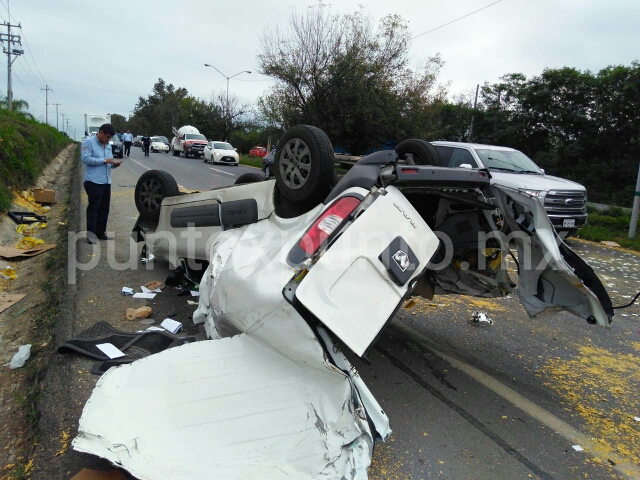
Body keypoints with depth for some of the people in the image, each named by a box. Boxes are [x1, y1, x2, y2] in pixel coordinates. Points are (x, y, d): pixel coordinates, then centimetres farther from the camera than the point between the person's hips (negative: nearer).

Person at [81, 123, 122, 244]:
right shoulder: (88, 141, -6)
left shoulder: (108, 145, 17)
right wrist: (104, 160, -18)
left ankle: (101, 232, 17)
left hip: (106, 182, 8)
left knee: (104, 208, 9)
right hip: (93, 181, -7)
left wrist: (114, 164, 0)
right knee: (93, 208, -8)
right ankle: (91, 233, -5)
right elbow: (85, 158, -17)